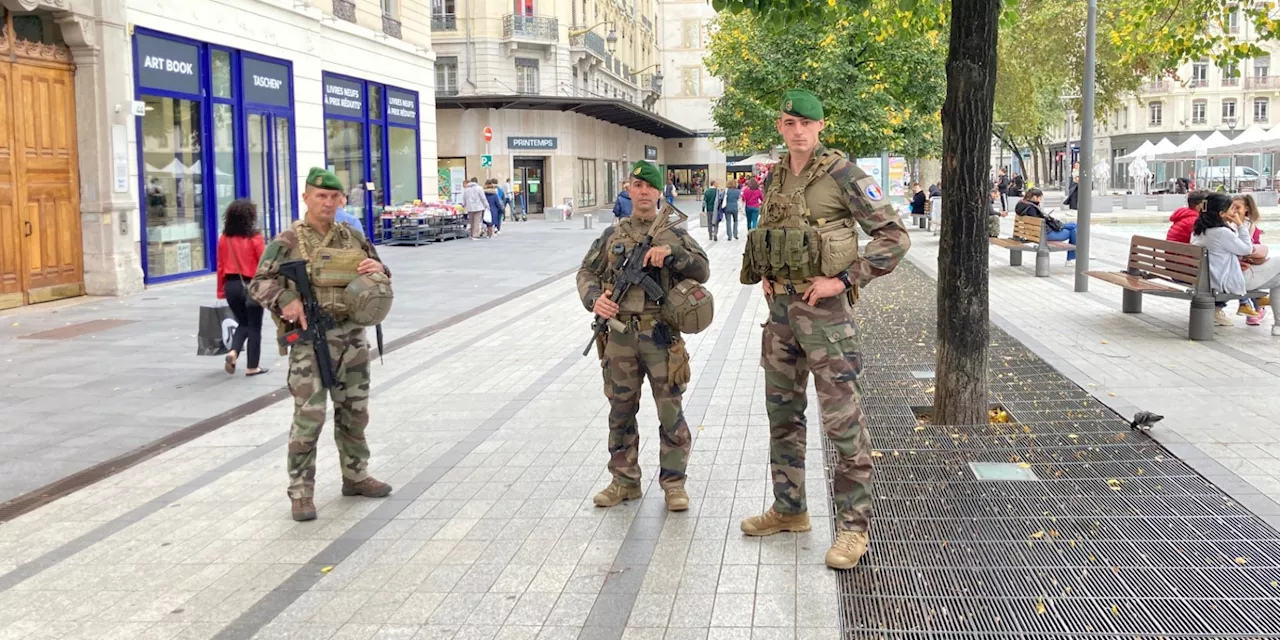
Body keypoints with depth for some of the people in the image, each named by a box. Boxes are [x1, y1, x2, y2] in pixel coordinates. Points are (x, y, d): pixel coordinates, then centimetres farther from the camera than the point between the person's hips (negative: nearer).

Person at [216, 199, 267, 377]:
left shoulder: (224, 239, 2)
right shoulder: (254, 238, -10)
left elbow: (220, 266, 5)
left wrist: (221, 291, 12)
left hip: (231, 285, 4)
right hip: (252, 285, -4)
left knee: (242, 323, 21)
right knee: (254, 326, 7)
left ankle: (233, 352, -3)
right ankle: (252, 367, 10)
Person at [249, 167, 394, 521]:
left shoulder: (351, 237, 9)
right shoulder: (288, 241, -5)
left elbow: (380, 277, 16)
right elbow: (259, 284, -8)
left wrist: (379, 268, -7)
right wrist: (286, 300, -25)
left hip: (352, 336, 5)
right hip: (311, 339, -5)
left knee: (354, 412, 15)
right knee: (309, 417, -5)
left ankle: (356, 476, 30)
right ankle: (301, 491, 5)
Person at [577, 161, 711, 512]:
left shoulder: (675, 235, 5)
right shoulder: (612, 235, 11)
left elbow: (702, 270, -4)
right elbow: (587, 272, 12)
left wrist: (671, 253, -20)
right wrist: (593, 298, -8)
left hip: (661, 335, -2)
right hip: (619, 335, 2)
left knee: (670, 411, 1)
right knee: (621, 411, 10)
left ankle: (673, 482, 13)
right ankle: (624, 481, 22)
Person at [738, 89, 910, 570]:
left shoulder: (843, 175, -11)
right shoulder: (776, 178, 10)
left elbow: (895, 235, -13)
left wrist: (844, 279, -17)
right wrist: (762, 274, 10)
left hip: (823, 309, -7)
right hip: (779, 307, 8)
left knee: (842, 421, -4)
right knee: (782, 413, 15)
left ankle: (853, 526, 5)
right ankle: (788, 508, 29)